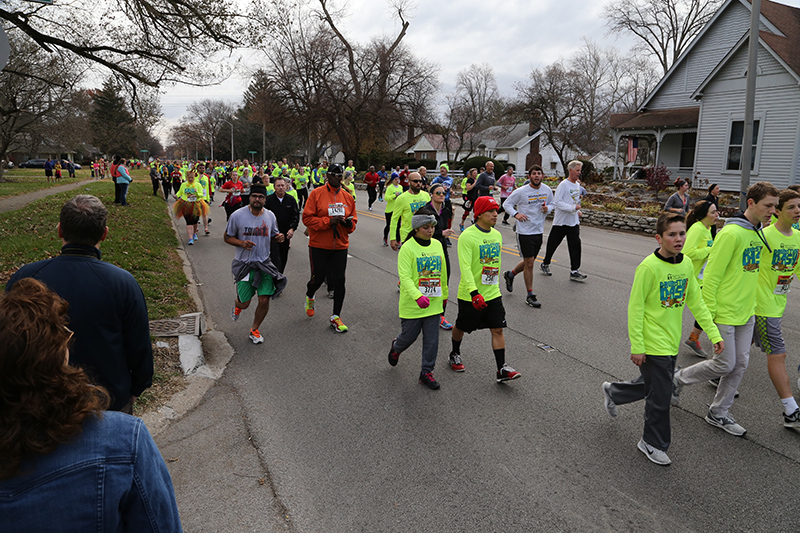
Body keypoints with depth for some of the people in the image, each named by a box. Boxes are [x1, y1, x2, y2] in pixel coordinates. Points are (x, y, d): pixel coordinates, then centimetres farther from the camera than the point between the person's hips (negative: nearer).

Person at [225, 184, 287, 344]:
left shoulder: (270, 216, 3)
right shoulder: (237, 215, -7)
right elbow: (227, 237, 0)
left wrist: (279, 237, -8)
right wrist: (241, 243, -19)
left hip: (264, 263, 2)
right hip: (244, 264, -2)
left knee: (264, 300, -6)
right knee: (244, 303, 2)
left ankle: (254, 330, 19)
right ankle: (237, 306, 43)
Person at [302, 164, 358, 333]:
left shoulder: (348, 197, 7)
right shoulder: (316, 194, -5)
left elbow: (353, 219, 14)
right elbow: (307, 218, -9)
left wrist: (349, 223, -10)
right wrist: (328, 221, -20)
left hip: (340, 246, 3)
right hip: (319, 245, -3)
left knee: (339, 281, 1)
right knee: (318, 278, 5)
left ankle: (336, 317, 16)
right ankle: (309, 296, 43)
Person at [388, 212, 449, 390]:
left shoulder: (437, 245, 5)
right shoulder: (408, 248, -13)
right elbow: (405, 277, -20)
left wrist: (444, 295, 22)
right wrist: (418, 296, -33)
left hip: (434, 303, 4)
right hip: (412, 304, -4)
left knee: (431, 339, 6)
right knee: (409, 335, 10)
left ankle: (426, 372, 21)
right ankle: (396, 347, 44)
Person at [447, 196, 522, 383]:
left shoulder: (497, 235, 5)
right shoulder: (467, 236, -18)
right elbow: (465, 267, -25)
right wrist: (474, 293, -33)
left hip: (492, 293, 5)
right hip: (470, 295, -5)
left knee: (498, 330, 0)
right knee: (462, 327, 13)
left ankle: (502, 370, 5)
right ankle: (455, 355, 40)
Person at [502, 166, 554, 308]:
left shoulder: (547, 190, 3)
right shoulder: (521, 191, -11)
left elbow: (552, 204, 18)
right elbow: (507, 203, -2)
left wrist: (547, 208, -6)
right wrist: (516, 214, -20)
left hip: (539, 231, 6)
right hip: (524, 232, -6)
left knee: (529, 261, 15)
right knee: (529, 263, -4)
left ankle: (510, 274, 43)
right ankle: (530, 296, 8)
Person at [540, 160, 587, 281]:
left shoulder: (578, 185, 13)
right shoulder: (563, 185, -13)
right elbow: (557, 202, -20)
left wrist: (578, 211, 11)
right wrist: (573, 208, -23)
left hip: (574, 222, 6)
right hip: (561, 221, -6)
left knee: (575, 245, -2)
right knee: (553, 244, 7)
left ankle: (574, 271, 1)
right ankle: (545, 264, 28)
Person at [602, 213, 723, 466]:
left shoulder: (687, 265, 2)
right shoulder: (649, 267, -19)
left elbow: (696, 303, 11)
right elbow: (635, 308, -16)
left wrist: (714, 333, 5)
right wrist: (636, 347, -16)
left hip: (672, 341, 7)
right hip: (653, 344, -7)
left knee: (652, 386, 20)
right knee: (660, 395, 3)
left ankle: (613, 391, 46)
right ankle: (654, 444, 24)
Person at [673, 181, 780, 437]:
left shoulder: (758, 234, 8)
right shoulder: (731, 233, -19)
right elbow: (711, 276, -19)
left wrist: (752, 305, 18)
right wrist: (707, 314, -18)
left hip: (746, 313, 8)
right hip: (724, 312, -8)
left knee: (740, 364, 11)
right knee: (725, 364, -1)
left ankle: (718, 413, 25)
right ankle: (678, 379, 23)